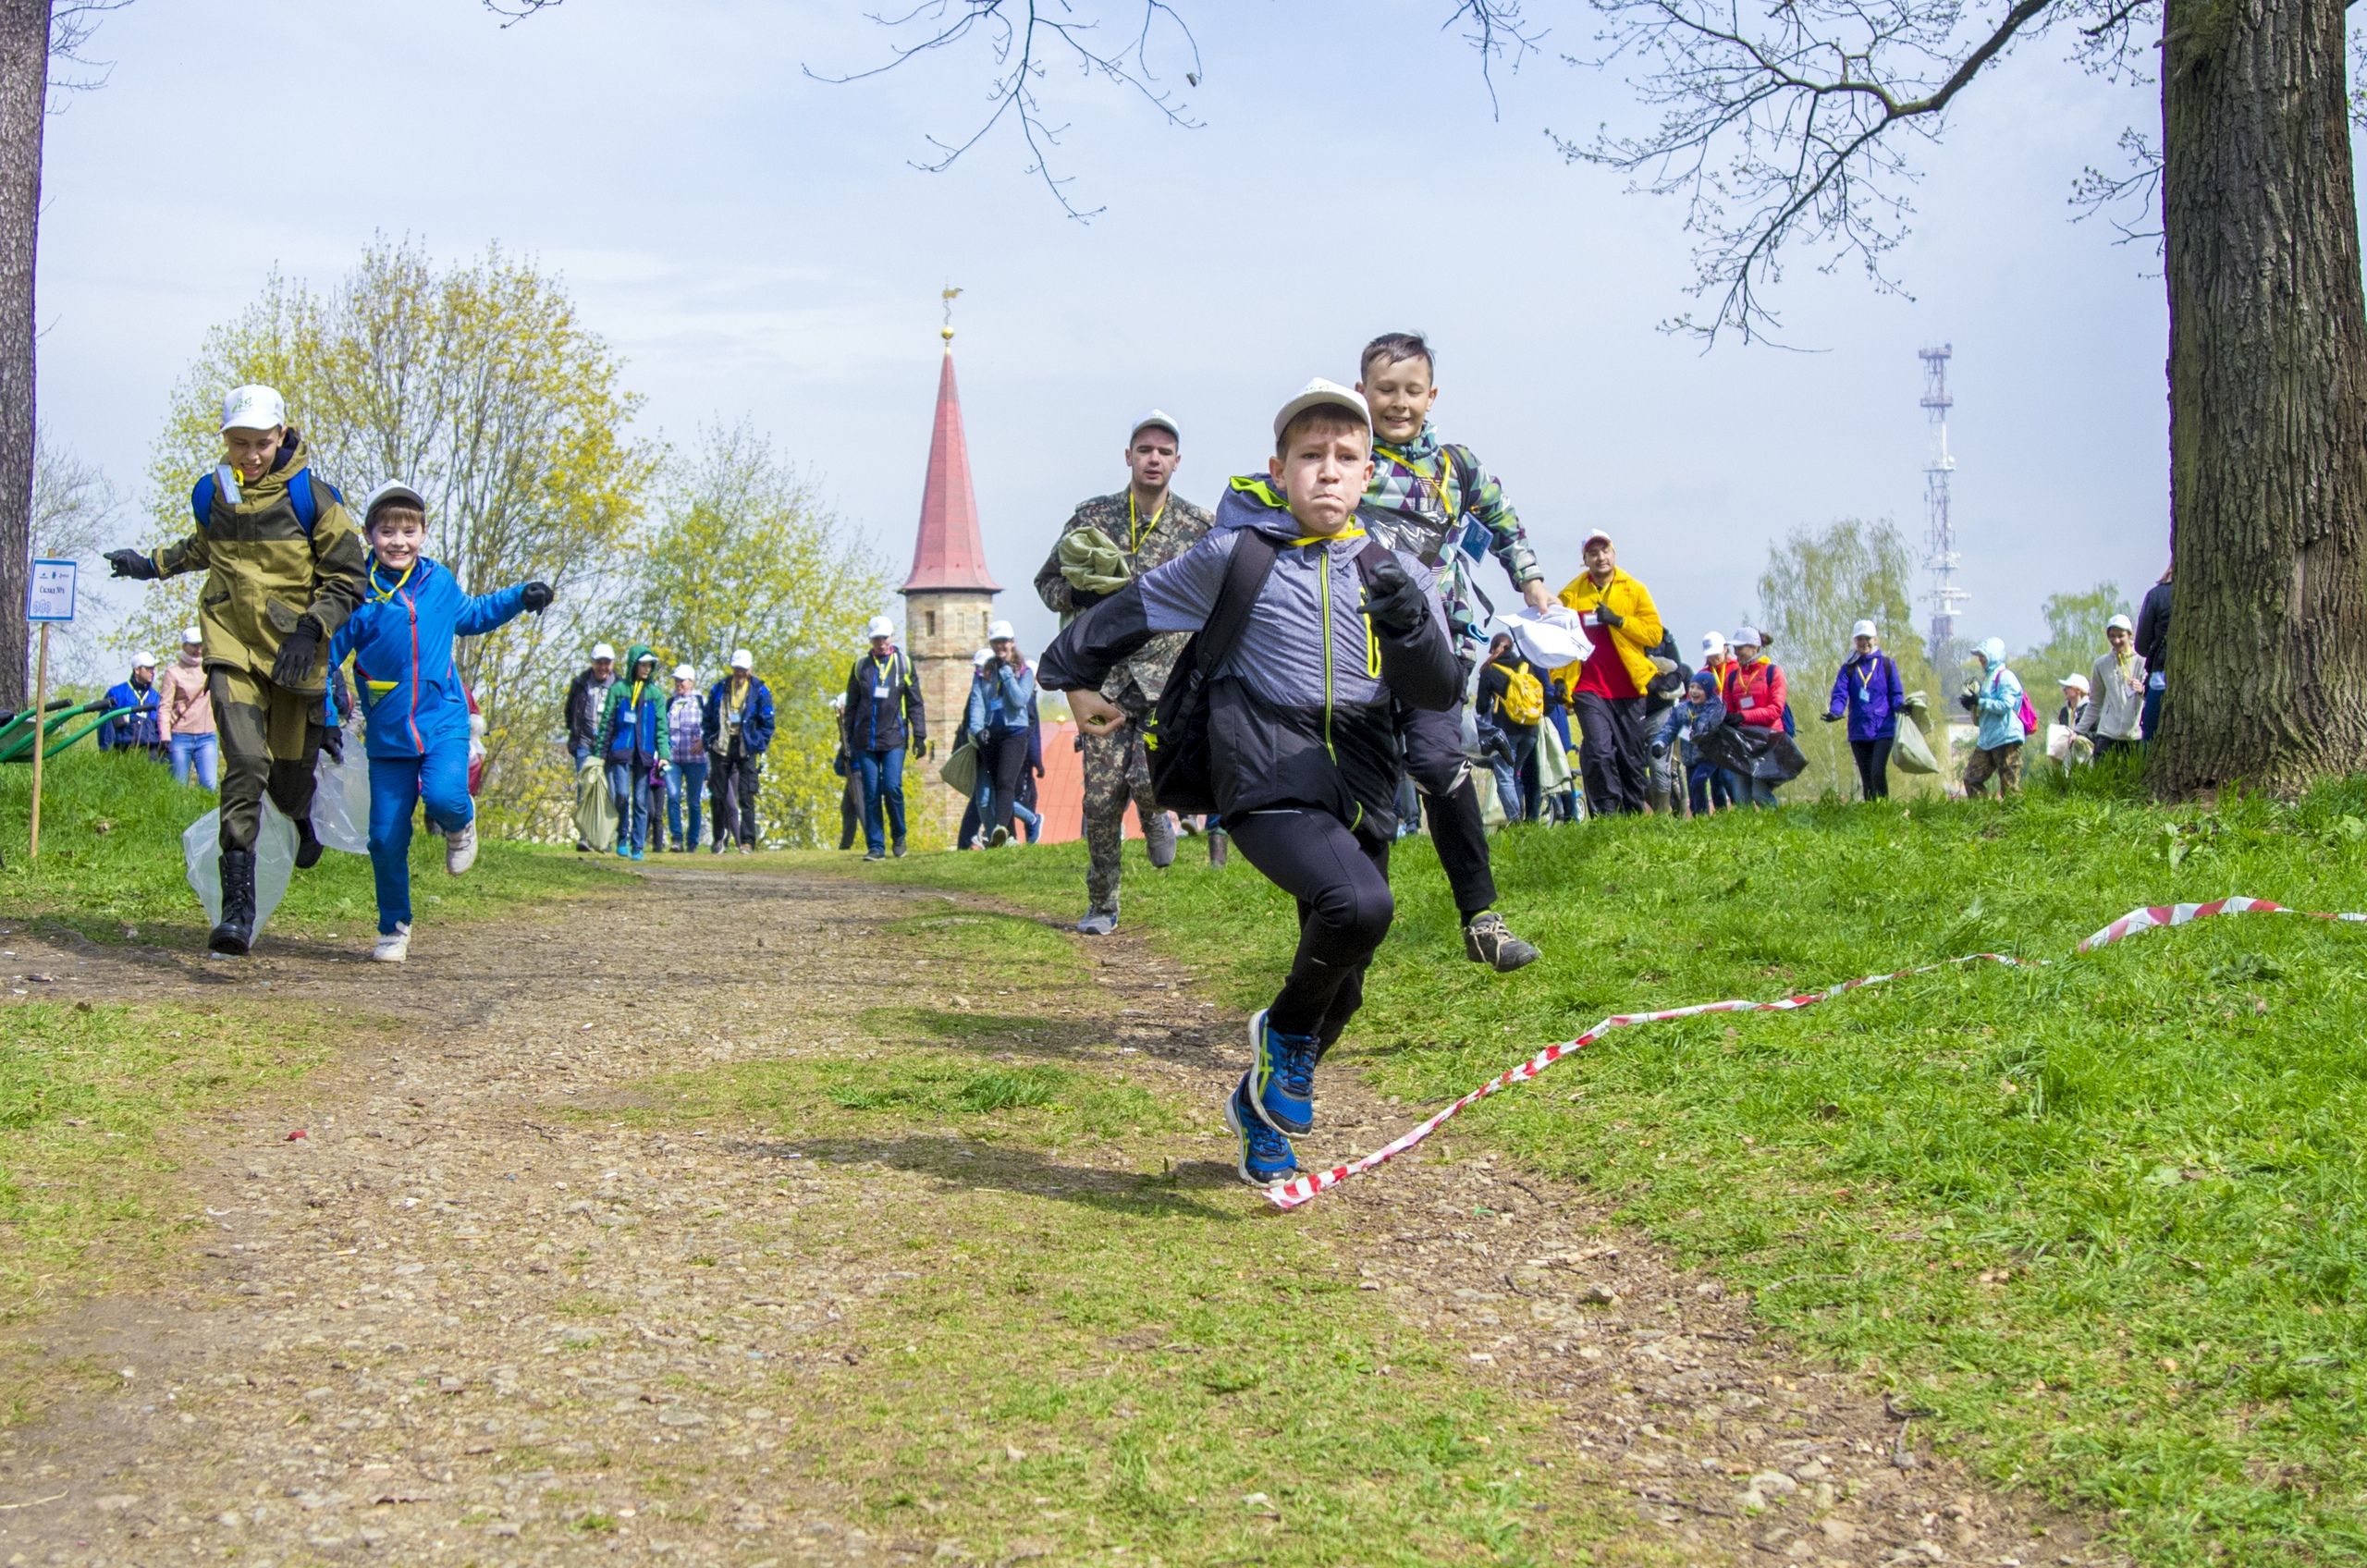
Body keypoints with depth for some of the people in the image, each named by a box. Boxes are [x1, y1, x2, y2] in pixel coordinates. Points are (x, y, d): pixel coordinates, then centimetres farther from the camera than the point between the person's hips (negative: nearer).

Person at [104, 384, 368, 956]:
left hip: (294, 651, -1)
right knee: (245, 766, -17)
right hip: (233, 647, 1)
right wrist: (153, 564, 27)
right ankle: (237, 908, -20)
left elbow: (347, 578, -4)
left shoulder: (311, 495, -5)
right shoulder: (210, 495, 7)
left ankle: (302, 818, 49)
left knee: (288, 773, 7)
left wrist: (311, 629, -16)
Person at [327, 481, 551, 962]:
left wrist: (521, 598, 20)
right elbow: (325, 654, 1)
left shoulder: (439, 582, 6)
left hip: (443, 722, 1)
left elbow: (470, 615, 29)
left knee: (445, 795, -27)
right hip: (387, 733, -1)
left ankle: (458, 824, 11)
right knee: (386, 836, 1)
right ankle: (394, 929, 19)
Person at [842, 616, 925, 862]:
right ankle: (875, 846, 5)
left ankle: (899, 836, 9)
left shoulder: (904, 664, 6)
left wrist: (920, 735, -1)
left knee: (892, 787, -13)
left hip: (894, 738, -2)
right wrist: (848, 738, 11)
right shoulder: (861, 666, 11)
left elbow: (915, 703, 7)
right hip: (865, 740, 2)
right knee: (871, 793, 0)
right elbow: (851, 705, 15)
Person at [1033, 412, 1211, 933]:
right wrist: (1080, 592, -8)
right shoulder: (1092, 516, 6)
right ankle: (1101, 905, 13)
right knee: (1101, 797, -2)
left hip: (1172, 677, -1)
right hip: (1106, 677, 1)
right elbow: (1047, 582, 13)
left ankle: (1155, 814, 20)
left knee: (1149, 779, -19)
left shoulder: (1200, 527, 4)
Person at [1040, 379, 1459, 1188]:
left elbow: (1441, 694, -3)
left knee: (1342, 993, 11)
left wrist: (1404, 619, -21)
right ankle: (1285, 1029, -2)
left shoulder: (1396, 571, 6)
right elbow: (1131, 610, 10)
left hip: (1364, 795, 5)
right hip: (1268, 785, -5)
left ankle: (1259, 1106, 38)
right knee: (1358, 904, -31)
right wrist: (1074, 676, 21)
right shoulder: (1236, 559, -4)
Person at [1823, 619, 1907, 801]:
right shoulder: (1848, 668, 10)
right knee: (1866, 778, 6)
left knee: (1878, 772, -17)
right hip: (1859, 732, 2)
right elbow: (1839, 695, -2)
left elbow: (1896, 694, 6)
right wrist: (1835, 712, -22)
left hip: (1883, 730, -2)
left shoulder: (1887, 664, 7)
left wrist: (1900, 705, -17)